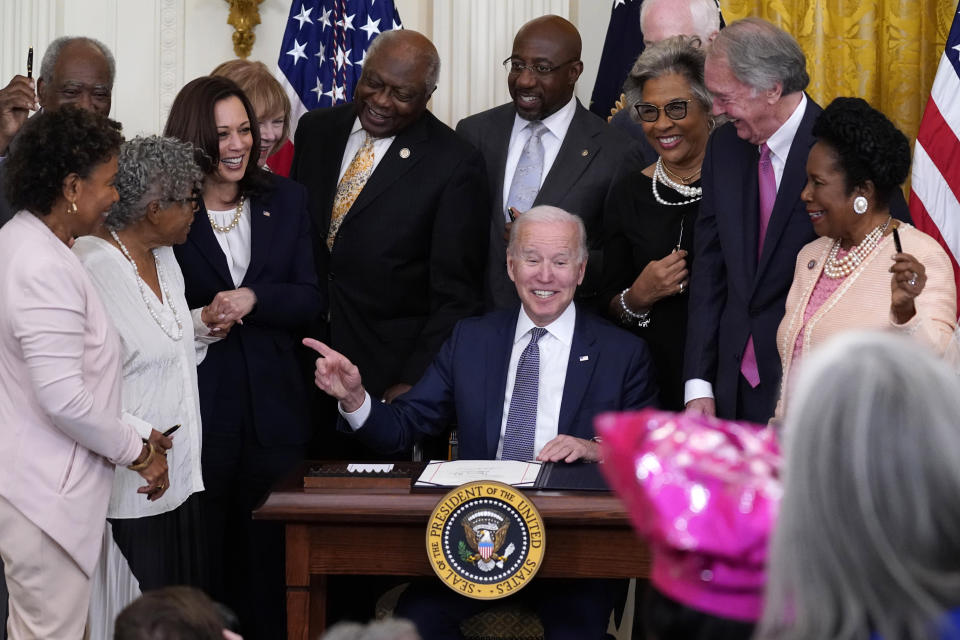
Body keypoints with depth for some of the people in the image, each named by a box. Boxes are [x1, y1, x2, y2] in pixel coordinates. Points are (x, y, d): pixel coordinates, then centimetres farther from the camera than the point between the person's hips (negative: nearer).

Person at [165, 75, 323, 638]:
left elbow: (310, 300, 2)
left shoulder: (286, 200, 8)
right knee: (201, 553, 4)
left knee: (268, 551, 6)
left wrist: (254, 298, -14)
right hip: (199, 408, -2)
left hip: (273, 407, 3)